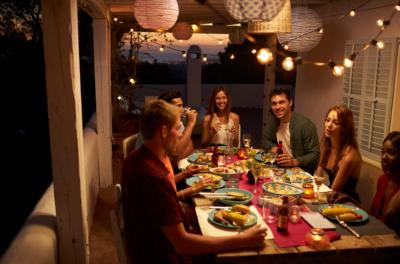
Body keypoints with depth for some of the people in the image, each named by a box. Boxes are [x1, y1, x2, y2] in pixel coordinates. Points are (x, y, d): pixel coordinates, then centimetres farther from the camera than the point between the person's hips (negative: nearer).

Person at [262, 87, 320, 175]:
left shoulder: (305, 125, -19)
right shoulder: (272, 121, 0)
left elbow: (315, 154, -16)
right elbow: (265, 140, 15)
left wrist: (294, 161, -30)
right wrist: (273, 147, -6)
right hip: (280, 168, 5)